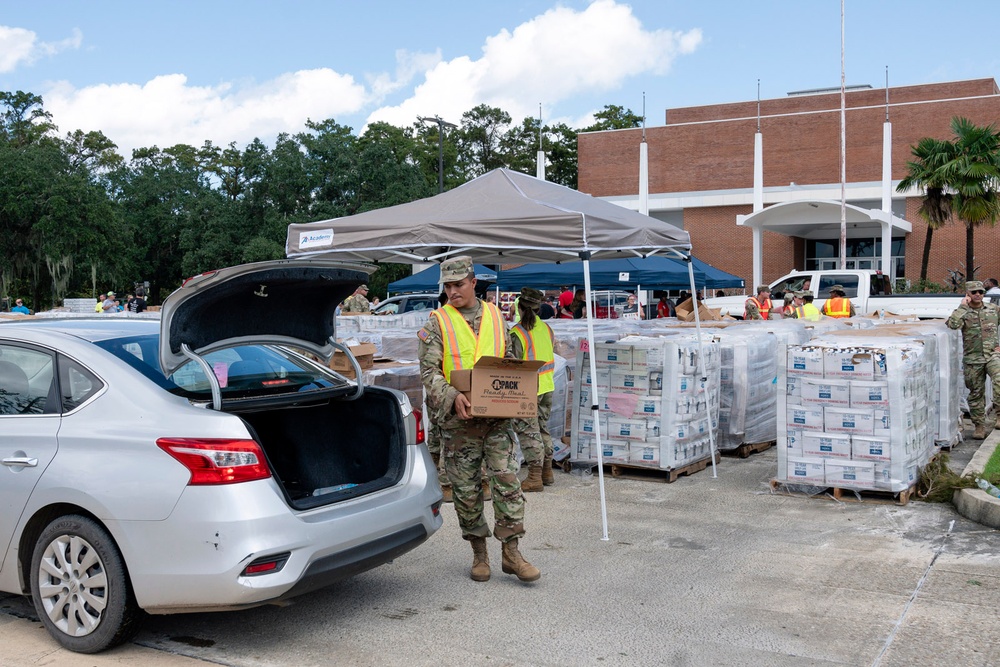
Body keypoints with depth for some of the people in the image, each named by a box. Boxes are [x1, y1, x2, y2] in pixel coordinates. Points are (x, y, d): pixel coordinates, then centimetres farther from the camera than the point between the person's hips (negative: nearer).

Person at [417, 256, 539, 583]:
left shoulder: (496, 317, 11)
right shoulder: (437, 323, 1)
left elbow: (510, 362, 19)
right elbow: (428, 370, -6)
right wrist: (452, 396, -22)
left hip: (497, 416, 2)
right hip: (458, 420, -2)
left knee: (507, 480, -4)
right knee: (466, 490, 6)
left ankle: (511, 552, 5)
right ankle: (479, 553, 20)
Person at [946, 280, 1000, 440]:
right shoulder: (963, 312, -1)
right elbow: (952, 324, -22)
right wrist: (963, 306, -15)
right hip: (973, 359, -1)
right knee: (976, 393, 5)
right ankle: (979, 426, 15)